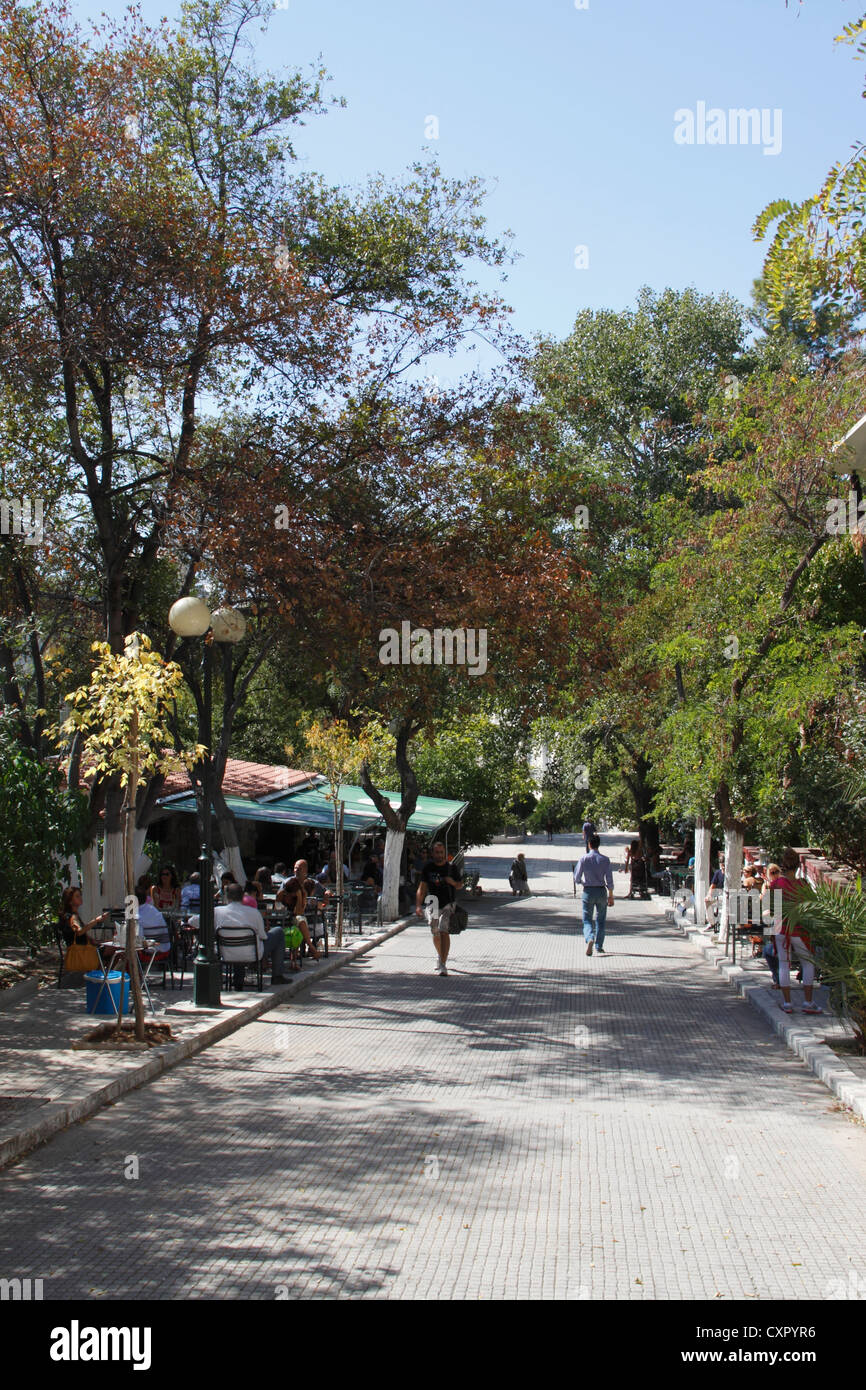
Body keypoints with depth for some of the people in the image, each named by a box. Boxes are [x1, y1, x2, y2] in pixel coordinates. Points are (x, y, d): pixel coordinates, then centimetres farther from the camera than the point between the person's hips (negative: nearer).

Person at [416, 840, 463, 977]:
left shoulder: (451, 868, -1)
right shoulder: (428, 868, 2)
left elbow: (459, 885, 11)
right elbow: (422, 888, 3)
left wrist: (453, 882, -12)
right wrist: (418, 906, -6)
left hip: (448, 904, -2)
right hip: (432, 903, 2)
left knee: (444, 931, -18)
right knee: (435, 933, 13)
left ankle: (442, 965, -19)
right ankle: (440, 955, 42)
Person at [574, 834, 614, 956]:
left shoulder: (584, 859, -6)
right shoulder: (605, 859, -5)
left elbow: (577, 879, -4)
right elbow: (609, 879, -5)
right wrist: (611, 896, 3)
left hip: (588, 891, -1)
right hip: (601, 891, 1)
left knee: (587, 919, 5)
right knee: (601, 919, 18)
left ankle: (590, 938, -23)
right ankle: (599, 946, 22)